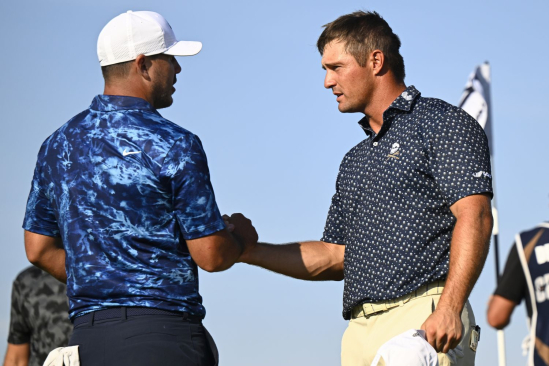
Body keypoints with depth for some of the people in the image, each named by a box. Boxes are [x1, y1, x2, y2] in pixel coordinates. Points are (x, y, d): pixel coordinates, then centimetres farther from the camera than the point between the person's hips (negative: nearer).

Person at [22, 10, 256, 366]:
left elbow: (39, 249, 14)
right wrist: (241, 239, 14)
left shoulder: (58, 145, 10)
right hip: (164, 334, -6)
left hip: (87, 335, 6)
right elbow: (211, 256, -8)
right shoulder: (174, 145, -9)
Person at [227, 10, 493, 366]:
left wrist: (449, 308, -21)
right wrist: (249, 250, 18)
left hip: (425, 323, -7)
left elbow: (475, 216, -10)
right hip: (360, 332, 7)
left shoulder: (443, 123, 2)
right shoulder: (355, 161, 27)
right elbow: (335, 257, 27)